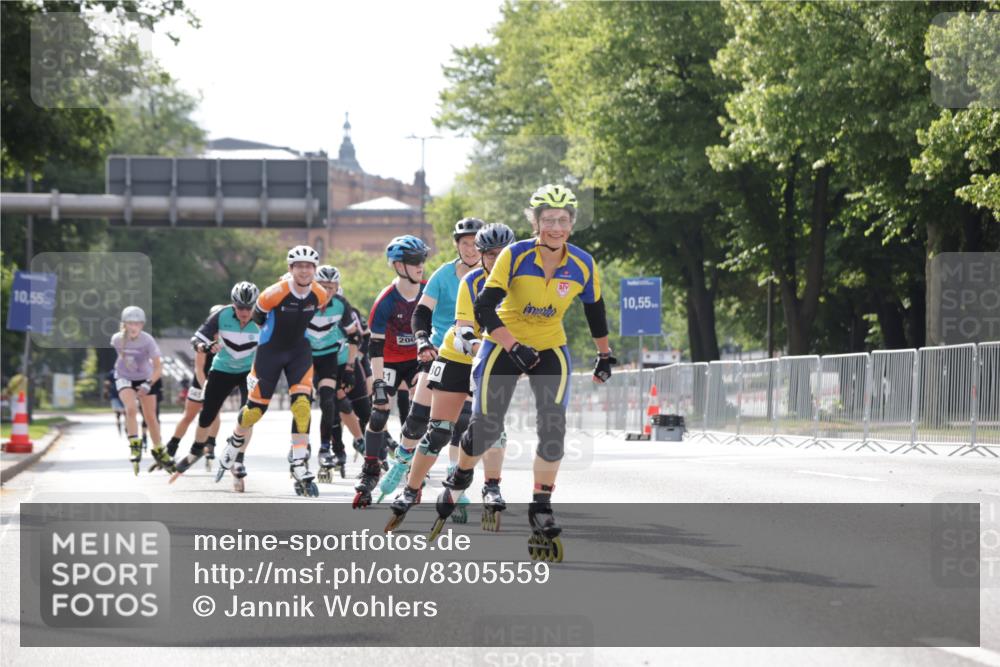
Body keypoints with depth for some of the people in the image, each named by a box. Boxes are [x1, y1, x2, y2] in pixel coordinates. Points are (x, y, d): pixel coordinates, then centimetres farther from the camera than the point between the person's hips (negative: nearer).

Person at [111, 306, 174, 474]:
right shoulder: (117, 339, -19)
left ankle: (158, 450, 25)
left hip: (145, 378, 0)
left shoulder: (148, 341, -25)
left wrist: (148, 384, -34)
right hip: (124, 378, 0)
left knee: (150, 417, 6)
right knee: (131, 409, -25)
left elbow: (158, 366, -24)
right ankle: (134, 446, -15)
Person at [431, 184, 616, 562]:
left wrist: (605, 355, 15)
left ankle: (541, 510, -4)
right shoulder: (514, 256, -23)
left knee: (553, 428, -15)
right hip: (504, 345, -2)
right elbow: (484, 308, -23)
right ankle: (458, 481, 27)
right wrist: (514, 348, -32)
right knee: (486, 427, -4)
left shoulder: (583, 266, -14)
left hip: (551, 350, 2)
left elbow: (595, 311, 5)